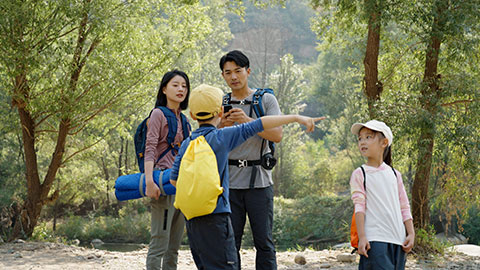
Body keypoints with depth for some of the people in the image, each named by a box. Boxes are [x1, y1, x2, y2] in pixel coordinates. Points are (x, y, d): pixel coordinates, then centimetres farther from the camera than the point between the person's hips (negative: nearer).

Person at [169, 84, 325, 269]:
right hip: (215, 215, -7)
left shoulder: (186, 144, 9)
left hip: (191, 218, 7)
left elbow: (174, 179, 12)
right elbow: (260, 125, -8)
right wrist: (296, 118, -7)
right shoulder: (222, 137, -6)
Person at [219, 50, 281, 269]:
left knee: (264, 241, -1)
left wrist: (247, 120, -21)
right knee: (229, 242, 1)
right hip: (230, 181, 2)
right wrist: (222, 127, -13)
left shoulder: (266, 100, 5)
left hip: (259, 179, -2)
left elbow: (277, 135, -8)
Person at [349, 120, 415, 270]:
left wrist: (411, 234, 5)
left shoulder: (394, 174, 13)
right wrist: (362, 237, -13)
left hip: (397, 239, 4)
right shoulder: (359, 174, 2)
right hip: (374, 239, -4)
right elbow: (359, 207, -5)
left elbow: (404, 207, 14)